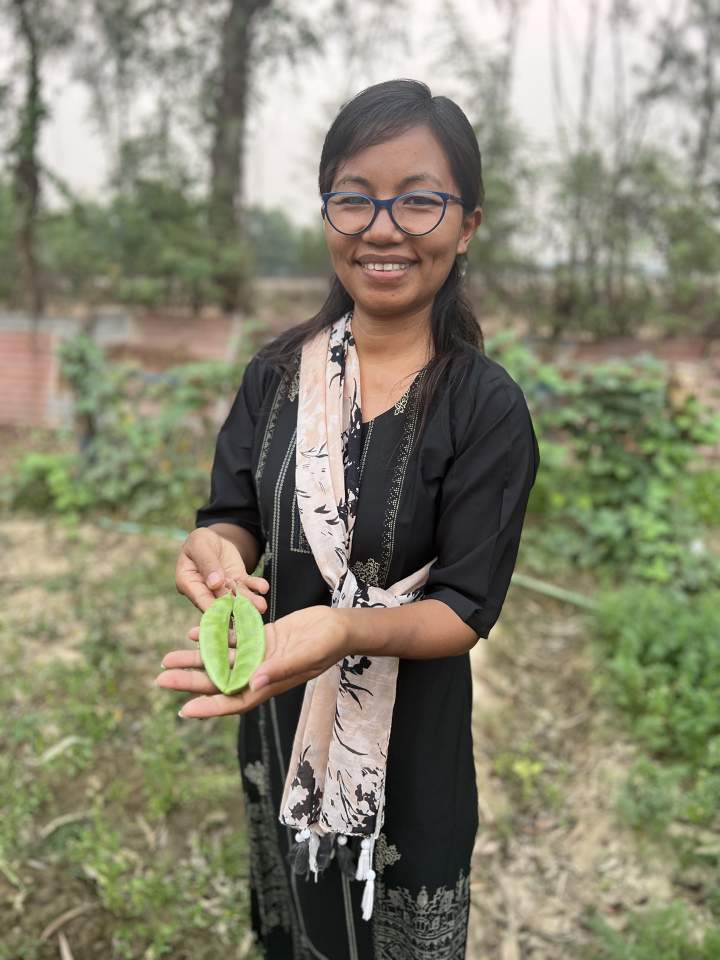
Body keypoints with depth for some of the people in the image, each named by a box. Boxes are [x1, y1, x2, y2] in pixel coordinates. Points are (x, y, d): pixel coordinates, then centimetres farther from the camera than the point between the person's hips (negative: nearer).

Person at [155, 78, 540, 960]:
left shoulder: (487, 407, -18)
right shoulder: (277, 372, -6)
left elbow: (466, 611, -17)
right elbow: (237, 518, -2)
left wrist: (344, 629, -37)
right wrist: (217, 547, -27)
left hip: (410, 744, -3)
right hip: (278, 721, 4)